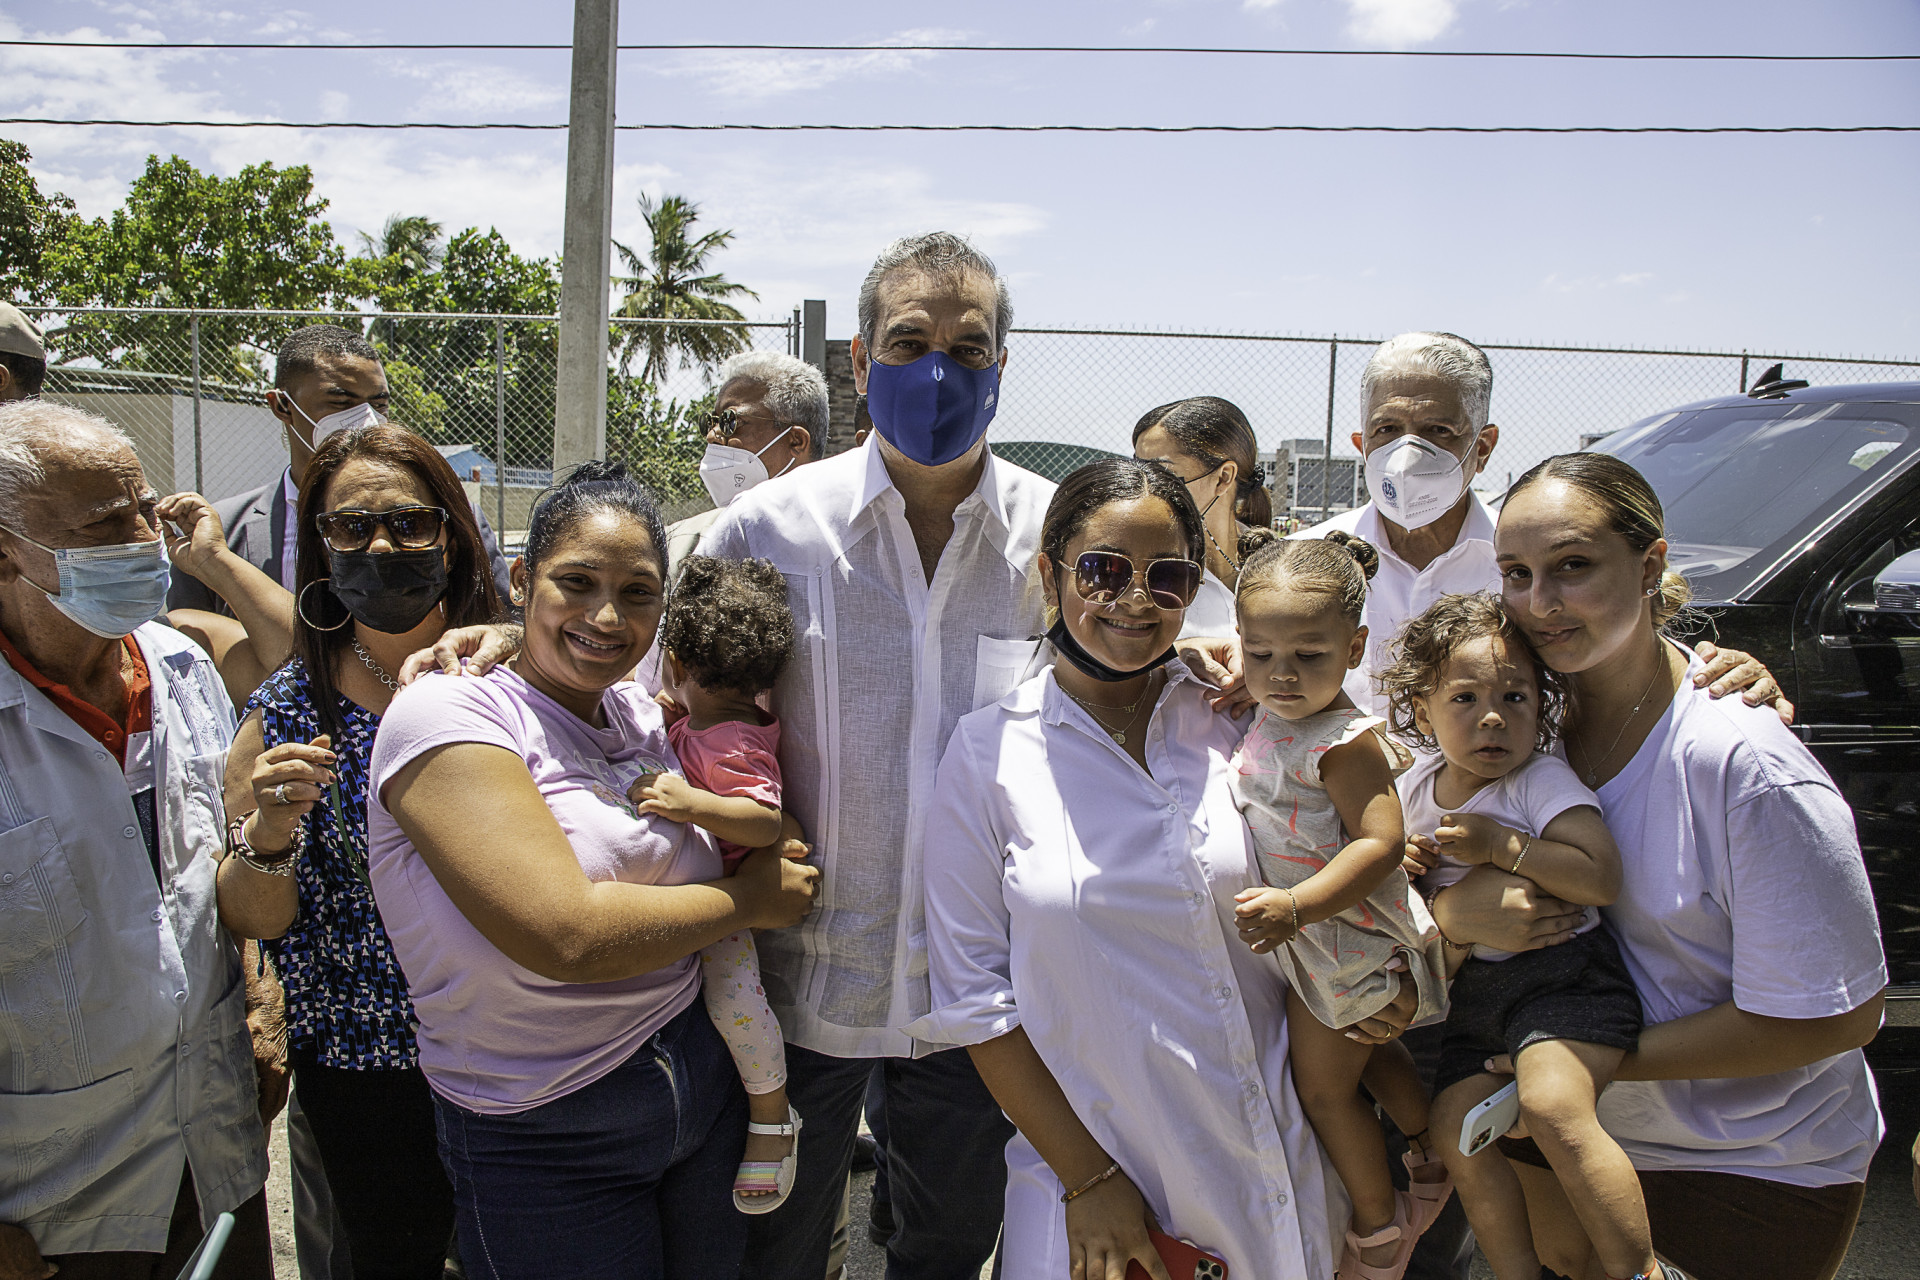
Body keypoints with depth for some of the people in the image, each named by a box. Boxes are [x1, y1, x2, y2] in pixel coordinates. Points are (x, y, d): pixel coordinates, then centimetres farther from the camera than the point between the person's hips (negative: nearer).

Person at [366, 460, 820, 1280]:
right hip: (543, 1141, -6)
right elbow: (567, 934, -26)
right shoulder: (446, 712, -17)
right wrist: (750, 899, -14)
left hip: (705, 1081, 6)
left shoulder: (642, 714, 3)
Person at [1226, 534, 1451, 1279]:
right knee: (1367, 1056, 27)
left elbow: (1381, 840, -33)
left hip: (1344, 944, -8)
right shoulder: (1271, 718, -4)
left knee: (1324, 1088, 10)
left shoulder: (1342, 743, -29)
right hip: (1314, 940, 8)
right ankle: (1436, 1162, 50)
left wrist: (1296, 906, -40)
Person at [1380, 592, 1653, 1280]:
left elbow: (1602, 877, -23)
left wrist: (1500, 844, -22)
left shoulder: (1542, 780, -12)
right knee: (1457, 1131, 0)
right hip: (1475, 990, 7)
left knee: (1553, 1107, -27)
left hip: (1564, 973, -6)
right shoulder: (1413, 790, 6)